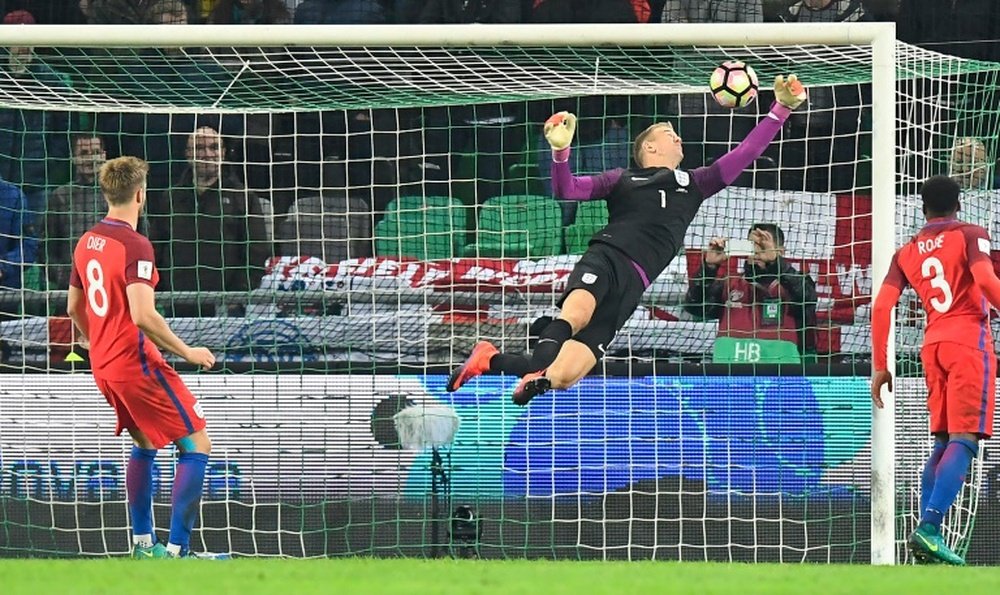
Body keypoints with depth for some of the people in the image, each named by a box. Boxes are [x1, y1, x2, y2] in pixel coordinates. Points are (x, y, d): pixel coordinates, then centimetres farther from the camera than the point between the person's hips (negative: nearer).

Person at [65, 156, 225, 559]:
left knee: (144, 444, 26)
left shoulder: (86, 242, 8)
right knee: (196, 446, -4)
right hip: (137, 361, -9)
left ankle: (143, 543, 26)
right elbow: (142, 315, -26)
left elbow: (74, 307, 20)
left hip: (104, 367, 9)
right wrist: (187, 352, -17)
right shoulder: (134, 245, -18)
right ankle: (177, 550, -10)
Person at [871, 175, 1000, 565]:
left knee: (942, 441, 14)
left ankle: (926, 530, 4)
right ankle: (929, 528, -28)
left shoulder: (906, 253, 15)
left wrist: (880, 367, 11)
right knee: (964, 439, -12)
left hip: (933, 344, 6)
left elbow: (881, 307, 8)